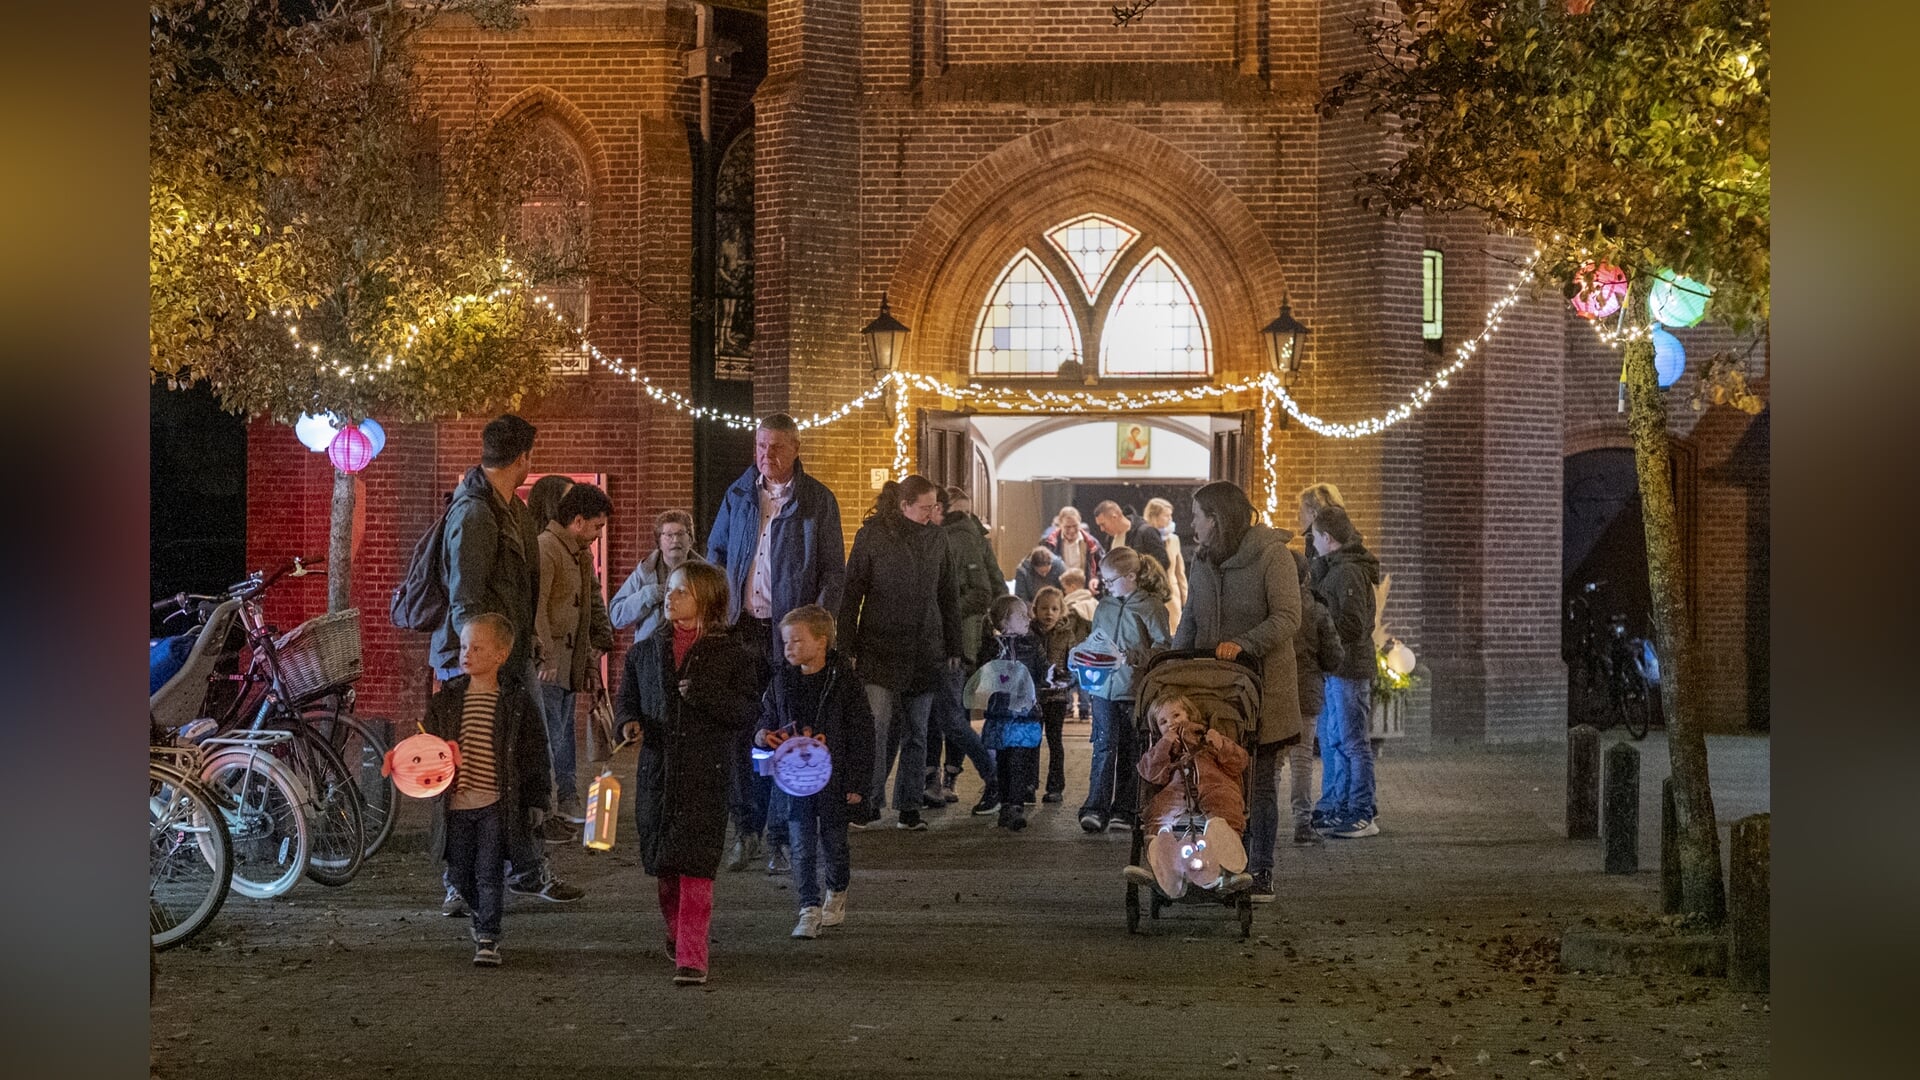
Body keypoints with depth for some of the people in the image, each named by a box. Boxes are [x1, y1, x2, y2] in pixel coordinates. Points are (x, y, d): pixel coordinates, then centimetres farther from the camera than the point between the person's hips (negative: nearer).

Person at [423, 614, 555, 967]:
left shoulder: (516, 701, -2)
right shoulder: (446, 698, 5)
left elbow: (534, 753, 2)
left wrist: (537, 799, 0)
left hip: (496, 804, -3)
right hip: (455, 804, 3)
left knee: (490, 873, -5)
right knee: (460, 873, 12)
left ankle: (488, 938, 1)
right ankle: (481, 920, 34)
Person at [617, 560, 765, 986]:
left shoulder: (733, 653, -1)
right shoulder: (646, 652, 12)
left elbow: (749, 712, -6)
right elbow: (627, 701, 19)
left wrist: (706, 696, -20)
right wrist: (630, 723, -3)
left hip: (707, 773, -4)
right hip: (657, 770, 4)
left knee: (695, 867, -12)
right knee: (664, 866, 13)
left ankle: (692, 958, -12)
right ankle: (676, 933, 36)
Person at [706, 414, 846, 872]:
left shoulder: (818, 500, 1)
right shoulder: (738, 496, 11)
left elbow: (834, 571, 2)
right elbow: (716, 551, 21)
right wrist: (718, 609, 7)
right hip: (743, 627, 3)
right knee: (742, 730, 3)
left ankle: (784, 838, 4)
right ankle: (747, 831, 12)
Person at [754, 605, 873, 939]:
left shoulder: (843, 680, -8)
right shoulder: (782, 681, 3)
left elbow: (862, 732, -5)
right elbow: (768, 718, 18)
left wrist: (856, 783, -7)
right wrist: (762, 736, -8)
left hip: (834, 777, -2)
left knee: (833, 841, 11)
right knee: (801, 846, -2)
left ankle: (837, 893, 35)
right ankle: (809, 909, 2)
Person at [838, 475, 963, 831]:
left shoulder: (935, 538, 9)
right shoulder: (872, 535, -4)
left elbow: (948, 595, 15)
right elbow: (851, 593, -2)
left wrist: (953, 648, 12)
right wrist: (848, 649, -6)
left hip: (925, 652, 4)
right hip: (880, 651, -4)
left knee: (916, 732, 6)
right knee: (877, 728, -9)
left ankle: (909, 808, 13)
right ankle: (869, 804, 1)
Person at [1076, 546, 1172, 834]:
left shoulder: (1151, 606, -5)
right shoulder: (1105, 606, 12)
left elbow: (1162, 646, -9)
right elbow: (1094, 640, 23)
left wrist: (1136, 656, -21)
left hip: (1135, 690, -4)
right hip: (1103, 688, 4)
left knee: (1130, 750, 5)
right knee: (1104, 746, -3)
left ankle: (1123, 811, 11)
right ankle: (1096, 808, -6)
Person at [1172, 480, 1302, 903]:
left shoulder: (1272, 554, -7)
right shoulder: (1203, 559, 13)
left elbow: (1287, 618, -13)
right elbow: (1190, 619, 17)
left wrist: (1242, 644, -26)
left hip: (1262, 686, -5)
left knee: (1258, 783, 1)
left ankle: (1261, 873, 8)